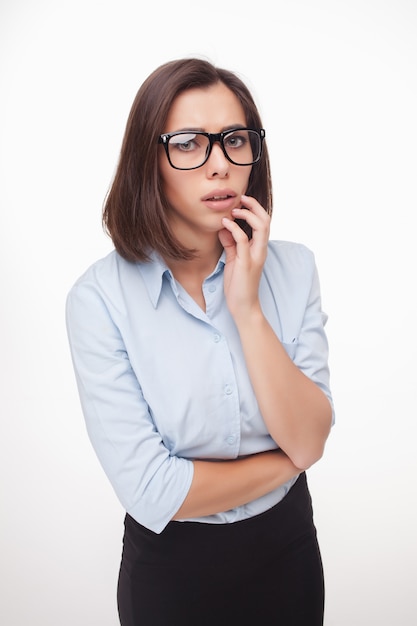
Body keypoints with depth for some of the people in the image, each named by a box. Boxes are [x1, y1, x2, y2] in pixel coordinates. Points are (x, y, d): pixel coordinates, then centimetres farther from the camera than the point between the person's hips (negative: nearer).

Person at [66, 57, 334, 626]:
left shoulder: (293, 268, -9)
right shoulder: (101, 297, -20)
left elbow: (309, 442, -15)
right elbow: (151, 492, -23)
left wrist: (247, 309, -25)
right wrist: (284, 462, -13)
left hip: (289, 551, 4)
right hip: (173, 567, -3)